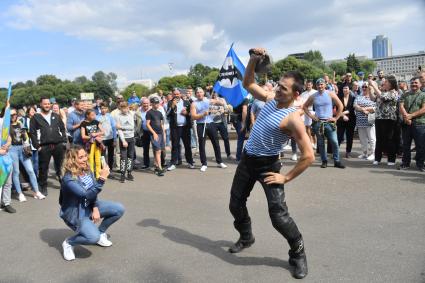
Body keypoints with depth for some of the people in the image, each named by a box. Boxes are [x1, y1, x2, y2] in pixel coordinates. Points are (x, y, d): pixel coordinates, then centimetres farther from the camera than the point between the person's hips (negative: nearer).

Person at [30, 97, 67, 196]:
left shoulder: (56, 116, 14)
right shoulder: (36, 117, 3)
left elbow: (62, 129, 14)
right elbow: (32, 133, -1)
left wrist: (64, 141, 3)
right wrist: (37, 146, -8)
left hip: (58, 145, 3)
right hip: (44, 147, -2)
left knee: (61, 165, 10)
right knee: (43, 168, 3)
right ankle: (43, 187, 14)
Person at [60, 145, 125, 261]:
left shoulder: (87, 170, -6)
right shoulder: (69, 179, -29)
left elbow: (93, 192, 2)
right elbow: (88, 195, -34)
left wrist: (95, 208, -11)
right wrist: (101, 179, -41)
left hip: (89, 206, 7)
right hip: (75, 213, -7)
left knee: (119, 209, -5)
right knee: (93, 237, -28)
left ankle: (101, 232, 16)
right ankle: (68, 243, 2)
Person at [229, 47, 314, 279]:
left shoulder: (293, 119, -23)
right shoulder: (270, 98, -2)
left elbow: (308, 156, -24)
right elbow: (248, 84, 12)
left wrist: (286, 178, -18)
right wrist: (253, 60, -4)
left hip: (267, 164, -7)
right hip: (247, 159, 7)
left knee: (278, 212, -14)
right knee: (236, 203, 16)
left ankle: (298, 254, 10)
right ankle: (246, 237, 41)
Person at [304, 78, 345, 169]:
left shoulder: (330, 94, 1)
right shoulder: (313, 97, 5)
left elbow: (340, 105, 1)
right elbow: (305, 106, 15)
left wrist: (336, 118, -3)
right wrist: (311, 116, 3)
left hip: (329, 122, -1)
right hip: (318, 123, 1)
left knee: (334, 142, -6)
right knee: (320, 143, 5)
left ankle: (337, 161, 3)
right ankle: (324, 161, 16)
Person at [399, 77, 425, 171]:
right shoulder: (405, 95, 13)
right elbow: (401, 106, 1)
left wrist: (411, 116, -15)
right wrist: (406, 117, -15)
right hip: (406, 124, 3)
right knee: (406, 145, 9)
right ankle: (405, 163, 18)